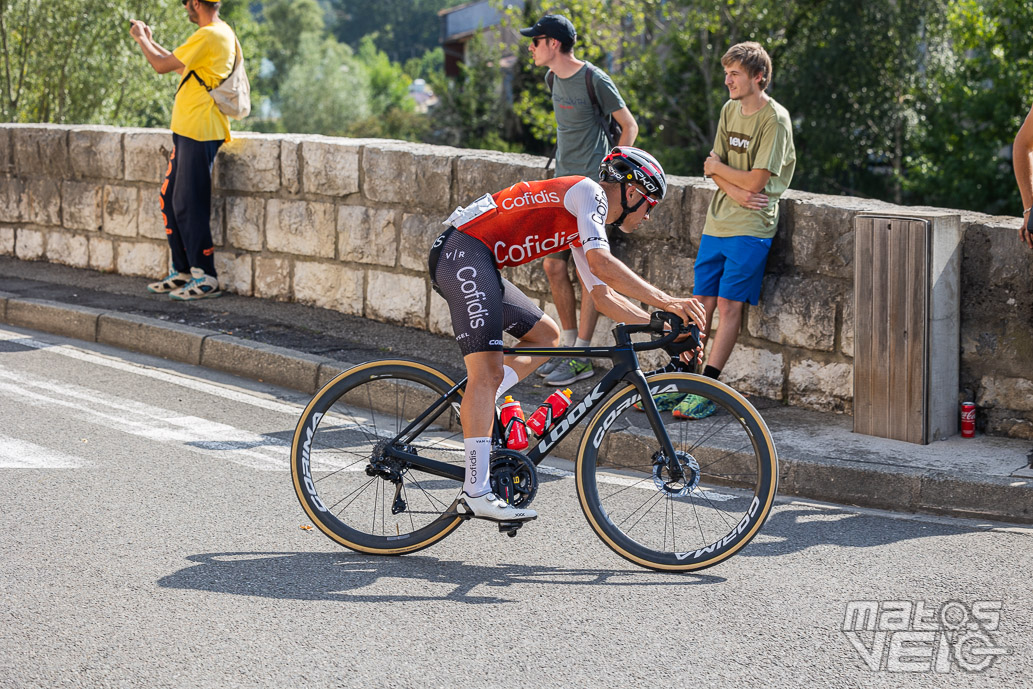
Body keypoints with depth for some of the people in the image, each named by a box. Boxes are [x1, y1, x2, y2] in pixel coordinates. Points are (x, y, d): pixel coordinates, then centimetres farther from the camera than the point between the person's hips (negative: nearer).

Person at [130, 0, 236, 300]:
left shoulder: (208, 36, -16)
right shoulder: (220, 33, 17)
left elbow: (162, 65, -13)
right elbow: (180, 66, 27)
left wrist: (141, 39, 4)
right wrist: (149, 41, 28)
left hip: (199, 133, -11)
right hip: (187, 130, 11)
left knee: (189, 205, -8)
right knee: (170, 200, 13)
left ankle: (206, 278, -4)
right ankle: (183, 271, 18)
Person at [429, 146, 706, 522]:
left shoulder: (584, 223, 24)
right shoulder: (589, 192, -5)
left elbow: (603, 295, 24)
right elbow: (601, 263, -20)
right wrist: (667, 301, -20)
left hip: (478, 264, 11)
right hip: (463, 254, -11)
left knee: (546, 335, 21)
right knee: (488, 369, -19)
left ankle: (475, 412, 6)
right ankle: (476, 493, -25)